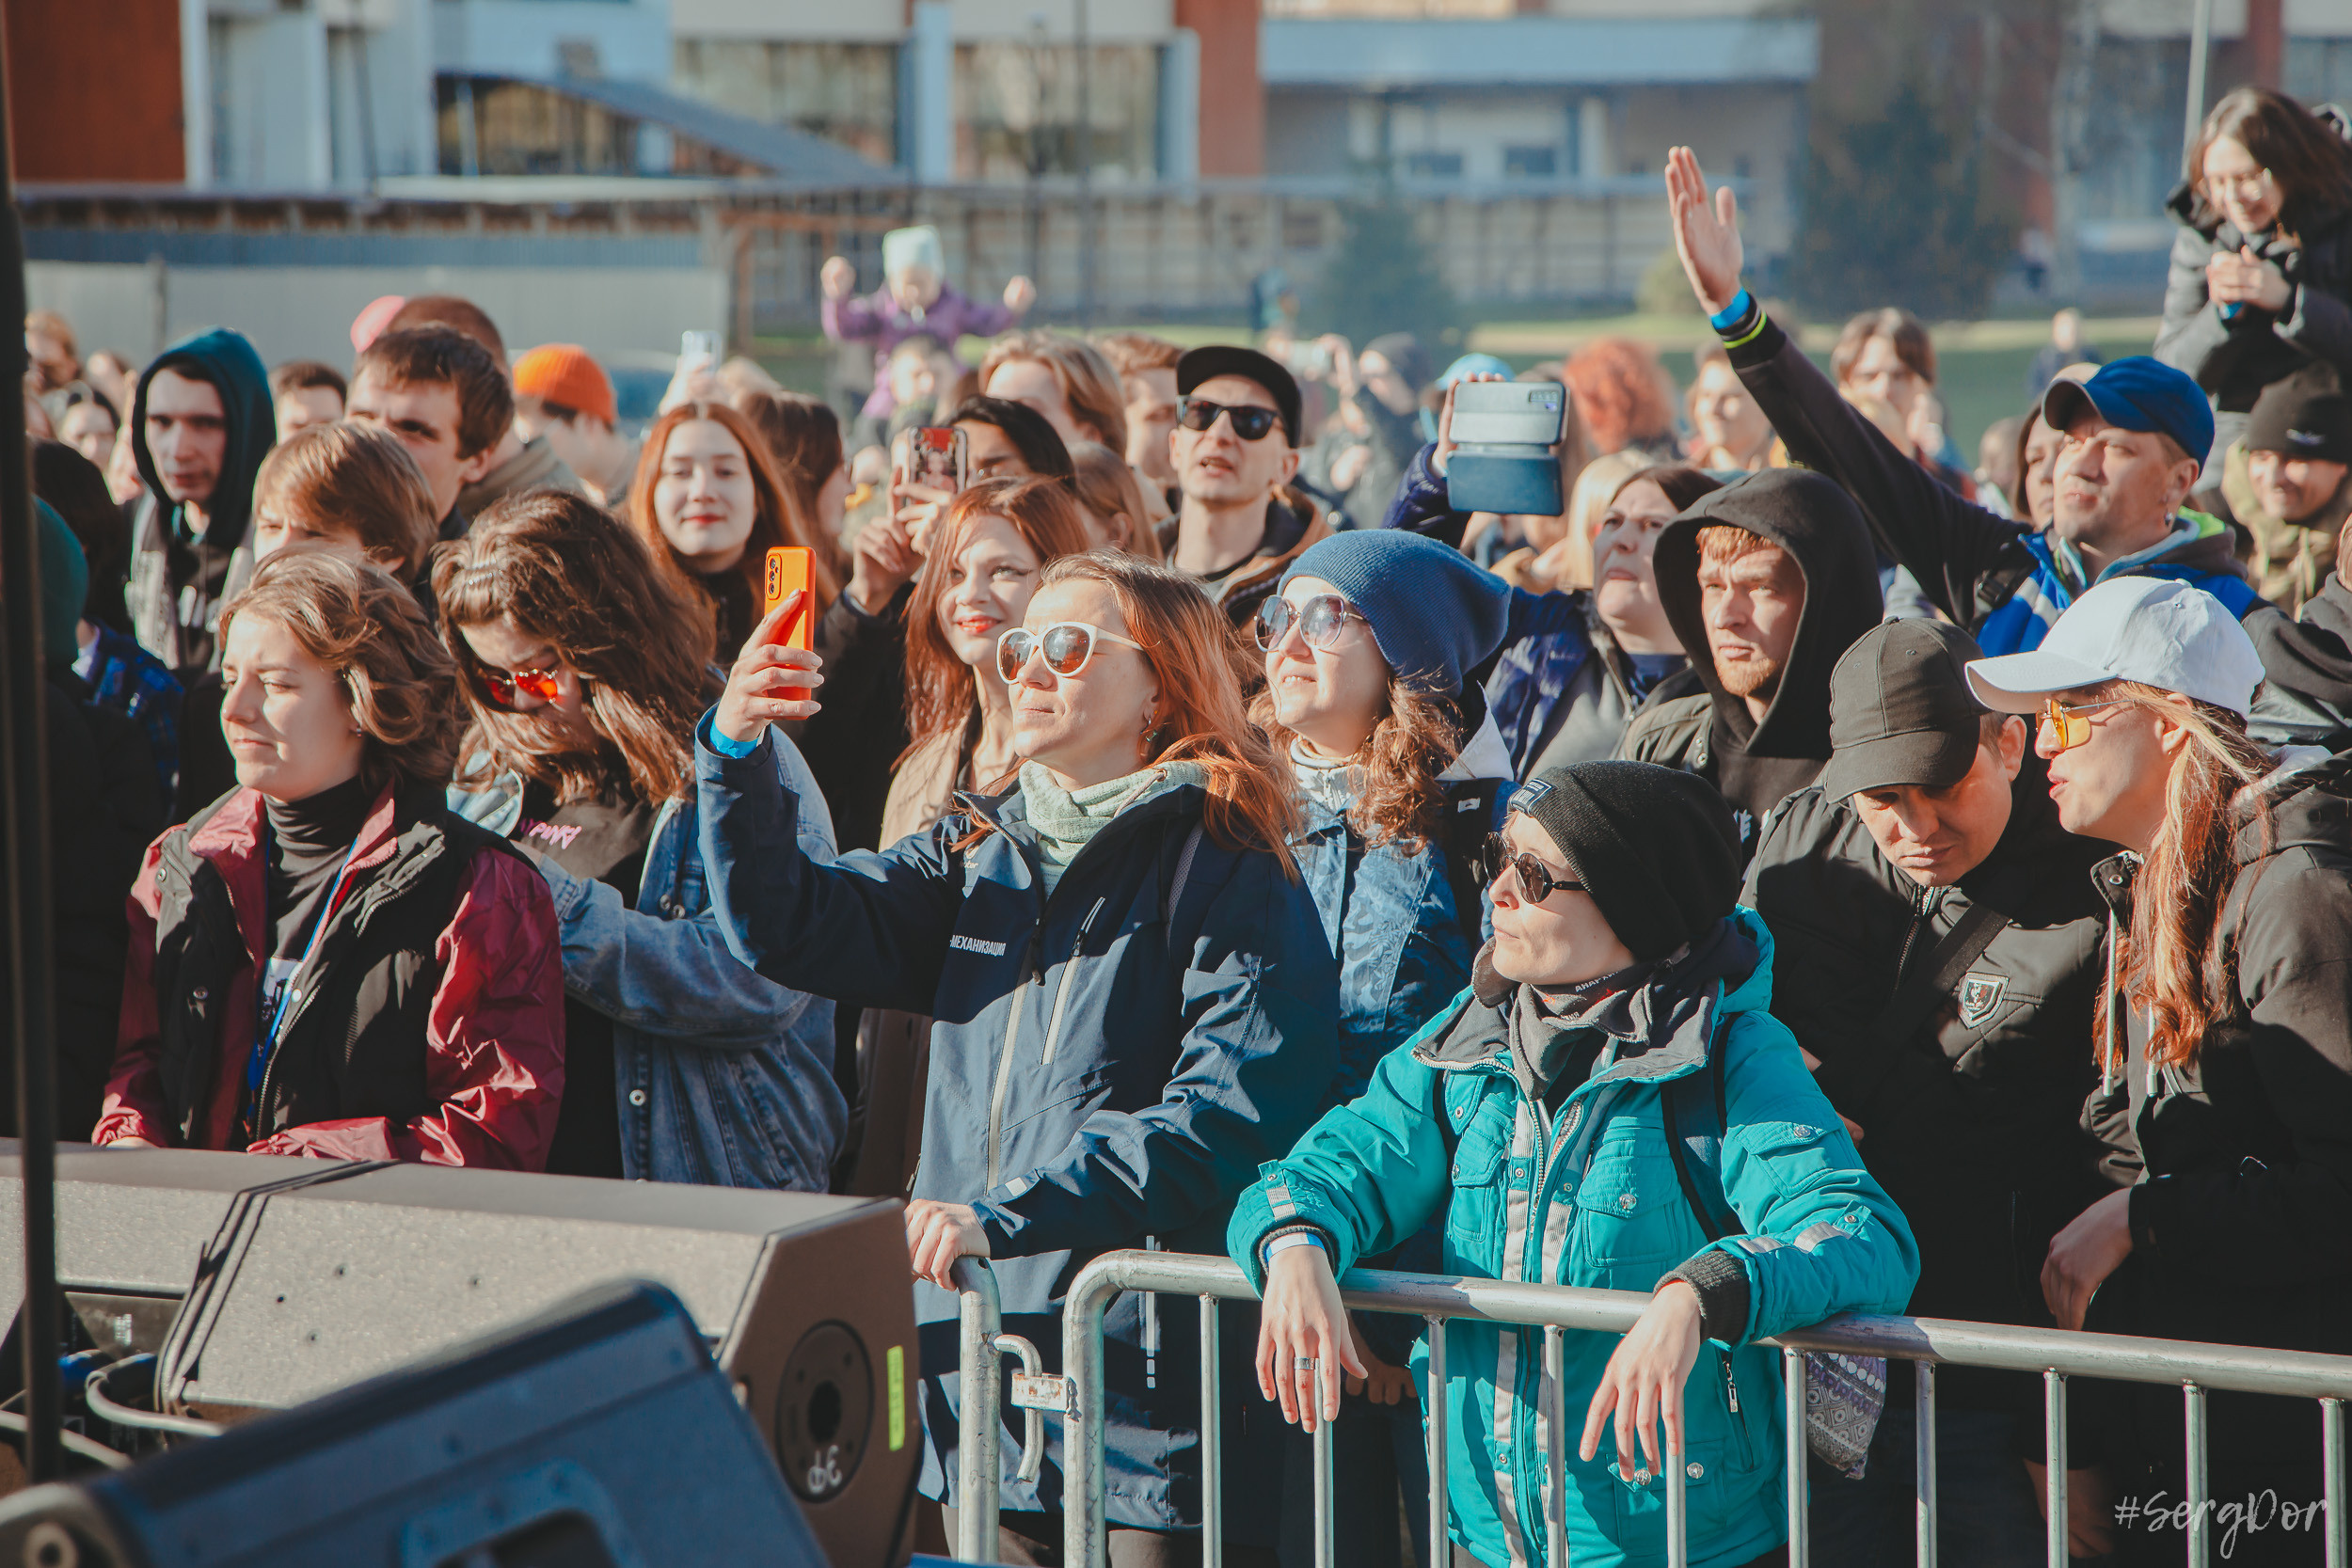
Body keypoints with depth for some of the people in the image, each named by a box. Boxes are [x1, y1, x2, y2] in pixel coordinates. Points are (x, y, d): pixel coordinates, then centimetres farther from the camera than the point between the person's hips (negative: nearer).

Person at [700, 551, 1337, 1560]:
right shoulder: (979, 854, 16)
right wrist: (737, 756, -11)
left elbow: (1223, 1118, -18)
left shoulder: (1232, 881, -6)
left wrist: (1005, 1218, -25)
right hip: (977, 1370, 6)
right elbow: (792, 927, 5)